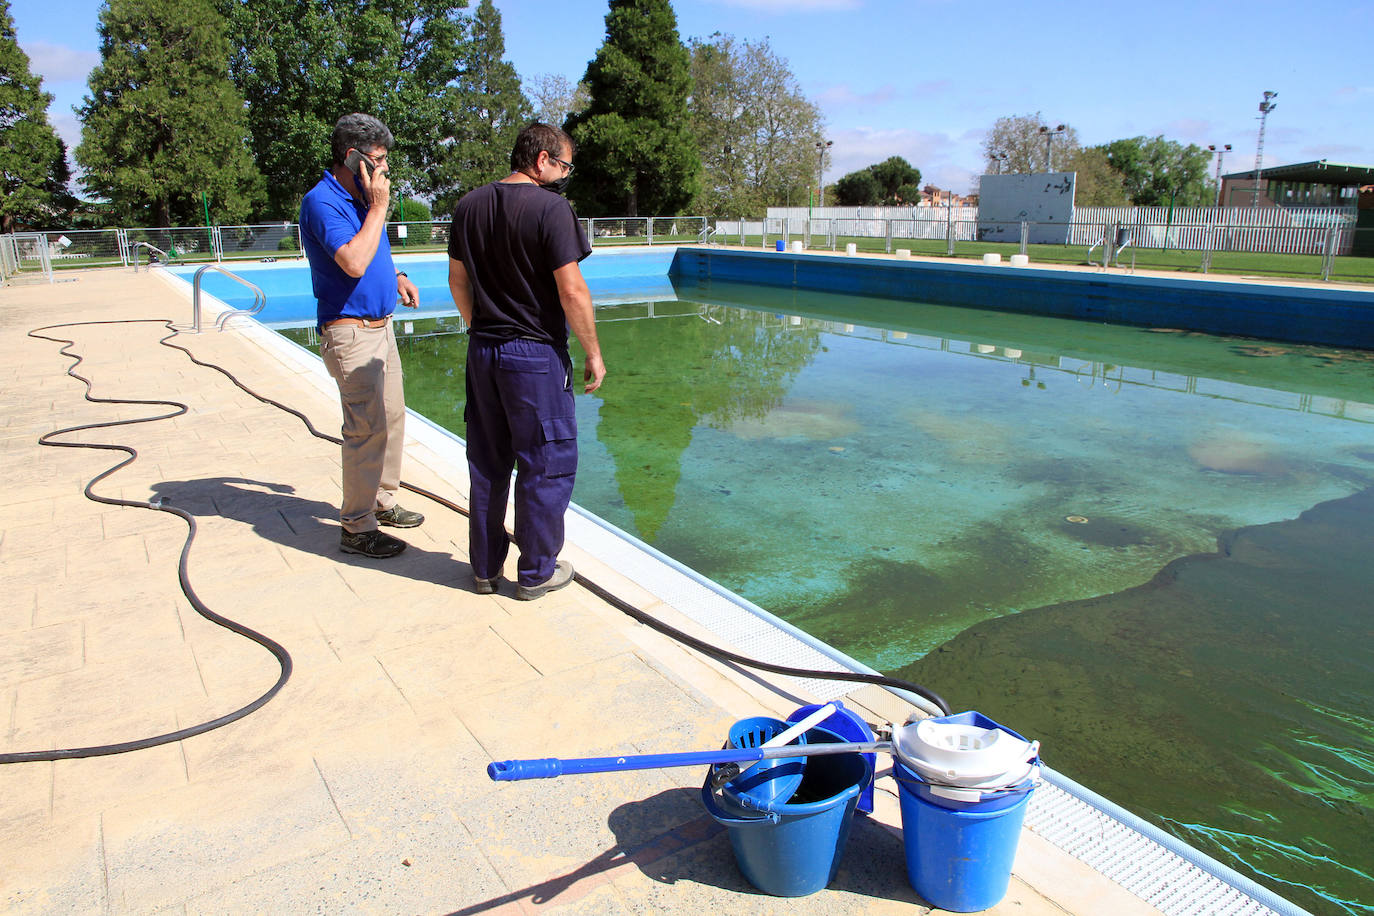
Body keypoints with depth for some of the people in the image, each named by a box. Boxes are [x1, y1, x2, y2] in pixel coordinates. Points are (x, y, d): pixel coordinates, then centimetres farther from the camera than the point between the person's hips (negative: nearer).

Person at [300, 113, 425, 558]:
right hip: (350, 331, -10)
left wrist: (397, 276, 11)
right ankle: (357, 528, 0)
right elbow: (353, 262, -29)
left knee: (392, 416, 15)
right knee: (367, 429, -10)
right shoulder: (322, 202, -16)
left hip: (380, 325, 10)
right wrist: (379, 207, -20)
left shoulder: (358, 198, 13)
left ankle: (382, 502, 29)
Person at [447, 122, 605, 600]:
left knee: (487, 464, 15)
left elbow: (458, 282, 13)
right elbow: (572, 292, -17)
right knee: (547, 465, 7)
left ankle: (485, 568, 26)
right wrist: (593, 353, -8)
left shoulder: (469, 205, 7)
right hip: (536, 355, -7)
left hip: (482, 351, 7)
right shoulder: (550, 207, -14)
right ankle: (536, 572, 17)